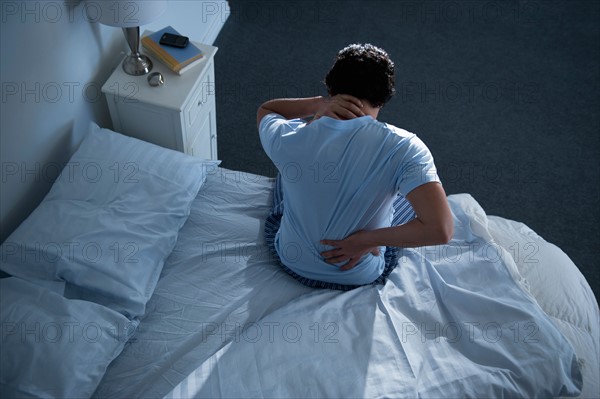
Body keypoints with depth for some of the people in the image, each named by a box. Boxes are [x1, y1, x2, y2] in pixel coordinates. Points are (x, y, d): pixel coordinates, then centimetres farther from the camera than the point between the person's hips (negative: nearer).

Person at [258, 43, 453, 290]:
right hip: (361, 277, -1)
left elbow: (264, 110, 0)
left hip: (292, 263, 2)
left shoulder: (288, 139, -23)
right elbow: (440, 230, -34)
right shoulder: (403, 148, -28)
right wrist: (366, 240, -22)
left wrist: (318, 105, -17)